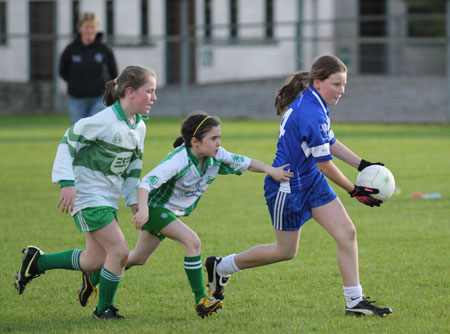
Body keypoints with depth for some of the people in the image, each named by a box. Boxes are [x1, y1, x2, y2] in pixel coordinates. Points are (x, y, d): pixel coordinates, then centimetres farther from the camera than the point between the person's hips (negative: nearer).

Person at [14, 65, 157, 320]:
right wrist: (67, 182, -21)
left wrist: (134, 199, 11)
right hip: (87, 195, -9)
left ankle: (36, 262, 28)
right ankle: (104, 309, 4)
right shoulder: (104, 121, -21)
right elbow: (69, 141, -15)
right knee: (119, 251, -14)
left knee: (95, 260, 10)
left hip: (108, 197, 9)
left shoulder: (139, 127, 6)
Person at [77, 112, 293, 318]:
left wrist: (272, 171, -12)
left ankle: (95, 277, 38)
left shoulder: (217, 156, -13)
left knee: (139, 258, 19)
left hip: (173, 211, 8)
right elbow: (147, 182, -38)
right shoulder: (179, 160, -33)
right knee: (192, 241, -24)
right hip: (155, 206, -8)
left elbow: (244, 163, 1)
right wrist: (143, 209, -53)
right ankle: (200, 300, -18)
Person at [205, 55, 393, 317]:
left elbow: (329, 143, 18)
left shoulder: (315, 103, 3)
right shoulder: (311, 113, -28)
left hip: (311, 181, 9)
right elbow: (324, 163, -22)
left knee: (347, 233, -1)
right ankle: (221, 267, 26)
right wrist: (354, 191, -12)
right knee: (286, 251, 7)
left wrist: (362, 165, 9)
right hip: (288, 186, -9)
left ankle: (355, 301, 2)